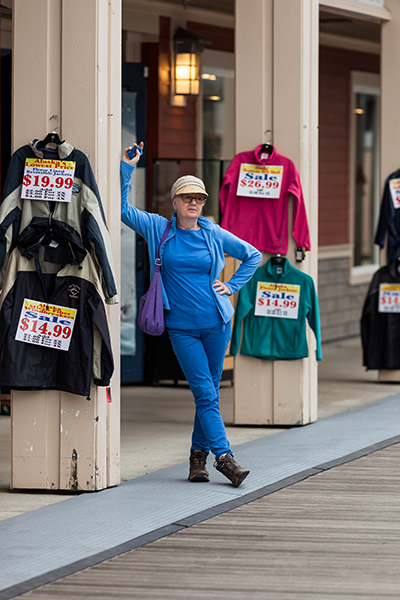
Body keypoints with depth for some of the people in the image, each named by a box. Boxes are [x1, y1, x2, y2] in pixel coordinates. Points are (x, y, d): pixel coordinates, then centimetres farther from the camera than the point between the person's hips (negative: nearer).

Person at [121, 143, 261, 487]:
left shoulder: (215, 236, 4)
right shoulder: (159, 229, 2)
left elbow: (253, 255, 16)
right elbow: (123, 209, -3)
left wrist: (232, 286, 7)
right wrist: (127, 169, -7)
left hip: (216, 323, 2)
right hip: (181, 327, -2)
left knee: (210, 392, 5)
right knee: (204, 393, -10)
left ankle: (199, 454, 18)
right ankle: (224, 457, -14)